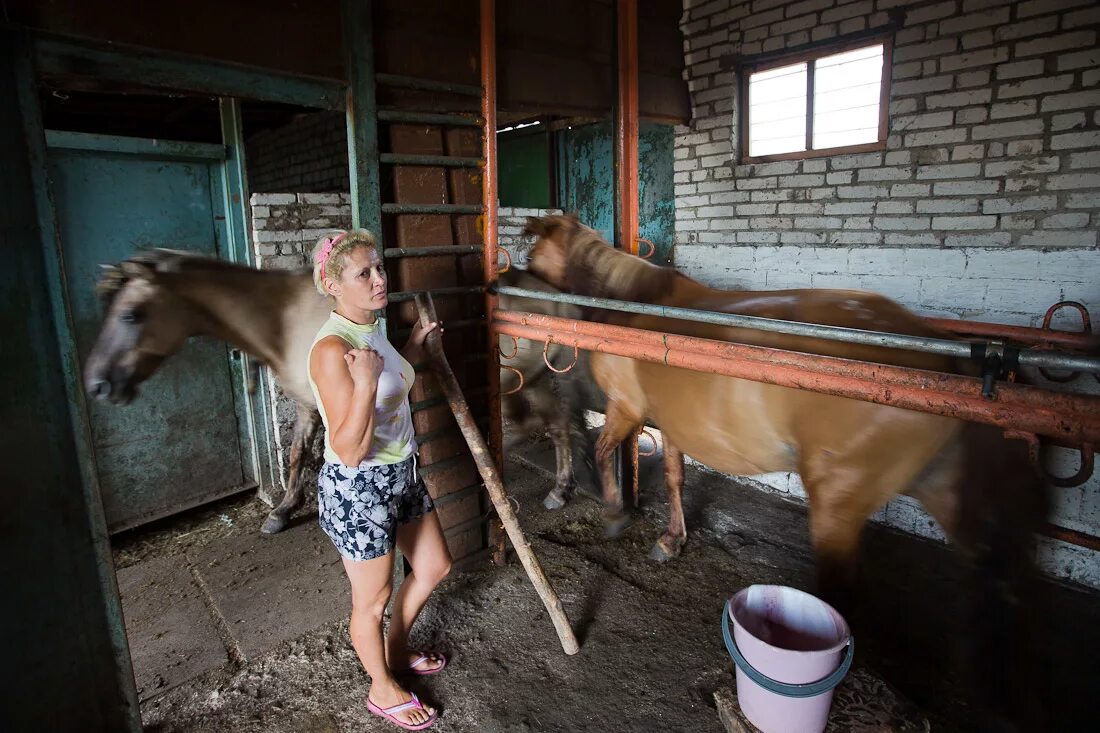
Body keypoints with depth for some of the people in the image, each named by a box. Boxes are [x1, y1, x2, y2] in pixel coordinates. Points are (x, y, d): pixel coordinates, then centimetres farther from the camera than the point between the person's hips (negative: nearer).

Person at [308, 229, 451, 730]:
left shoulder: (369, 330, 3)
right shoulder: (332, 348, -26)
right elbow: (349, 451, -26)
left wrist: (413, 347, 14)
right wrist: (366, 383, -37)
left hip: (400, 474, 9)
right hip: (358, 488, -9)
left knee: (434, 567, 23)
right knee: (373, 600, 15)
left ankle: (396, 650, 49)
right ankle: (383, 689, 42)